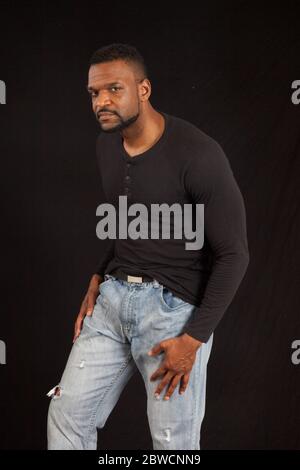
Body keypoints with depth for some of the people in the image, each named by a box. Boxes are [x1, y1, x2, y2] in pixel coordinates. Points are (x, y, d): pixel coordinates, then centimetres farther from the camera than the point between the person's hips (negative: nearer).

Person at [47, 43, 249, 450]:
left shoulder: (198, 154, -19)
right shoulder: (106, 145, 5)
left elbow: (233, 254, -15)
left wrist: (194, 337, -15)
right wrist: (99, 279, 10)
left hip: (174, 307, -6)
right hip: (114, 299, 7)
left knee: (174, 443, 3)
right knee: (66, 414, 8)